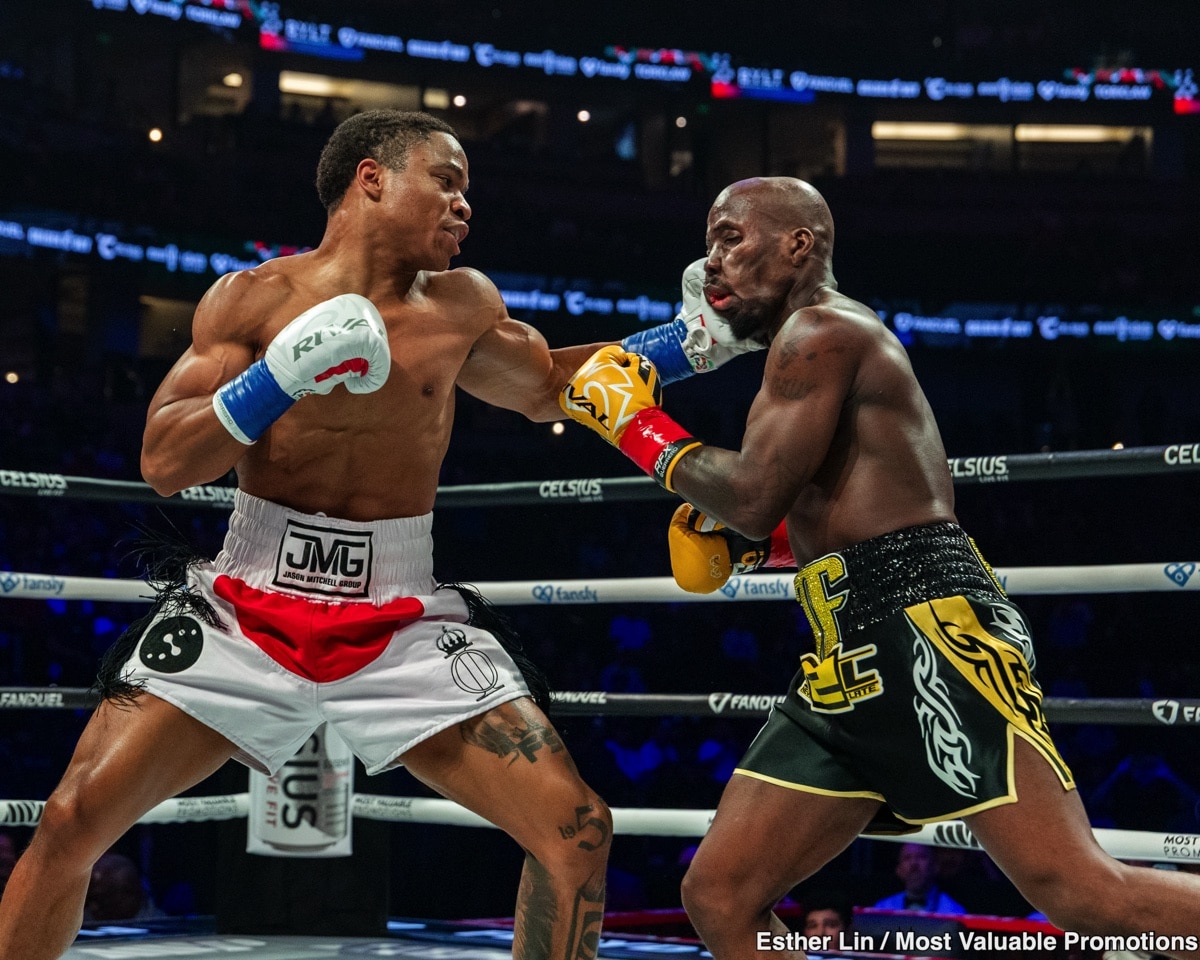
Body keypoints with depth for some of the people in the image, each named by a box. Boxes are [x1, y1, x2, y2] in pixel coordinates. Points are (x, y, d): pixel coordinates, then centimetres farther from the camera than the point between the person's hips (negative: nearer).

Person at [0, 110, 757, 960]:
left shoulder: (462, 305, 7)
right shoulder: (253, 300, -1)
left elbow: (547, 388, 26)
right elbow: (163, 461, -6)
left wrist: (688, 341, 17)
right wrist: (283, 375, -19)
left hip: (405, 626, 2)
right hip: (246, 609, -2)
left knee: (578, 833, -9)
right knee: (74, 822, -9)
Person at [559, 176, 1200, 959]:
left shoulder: (820, 330, -5)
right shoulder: (816, 350, 26)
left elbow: (754, 497, -14)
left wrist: (635, 422, 0)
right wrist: (749, 542, 17)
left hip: (932, 630, -10)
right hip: (853, 661, 10)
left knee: (1081, 891, -17)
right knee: (719, 897, 6)